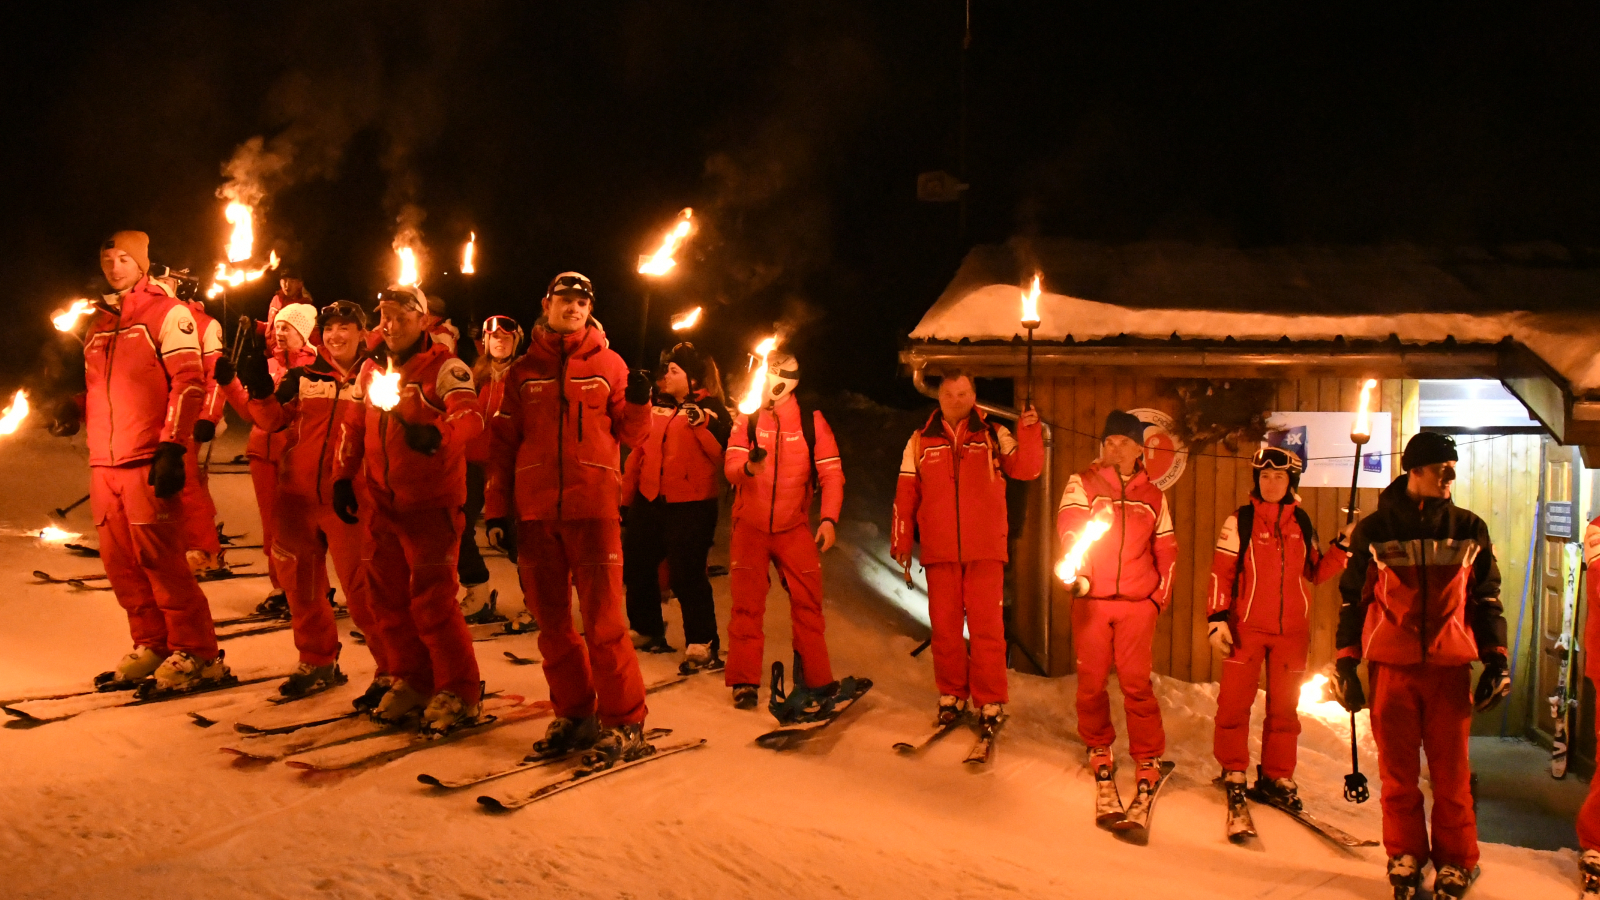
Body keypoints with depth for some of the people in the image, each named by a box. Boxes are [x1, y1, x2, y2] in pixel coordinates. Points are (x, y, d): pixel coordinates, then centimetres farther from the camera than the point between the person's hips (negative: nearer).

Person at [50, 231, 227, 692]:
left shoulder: (167, 312, -2)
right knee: (119, 560, 7)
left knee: (158, 557, -9)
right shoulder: (97, 323, 20)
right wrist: (75, 408, 6)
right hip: (104, 461, 7)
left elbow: (188, 381, -10)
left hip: (148, 459, -7)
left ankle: (196, 654, 0)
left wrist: (172, 447, -17)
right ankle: (151, 646, 19)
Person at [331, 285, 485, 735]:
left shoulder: (444, 367, -10)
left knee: (431, 600, -8)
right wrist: (344, 476, 17)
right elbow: (354, 425, 21)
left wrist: (437, 434, -45)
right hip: (382, 502, 7)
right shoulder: (371, 368, 11)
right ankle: (411, 681, 28)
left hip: (432, 503, -7)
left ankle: (458, 692, 8)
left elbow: (470, 416, -26)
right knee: (388, 596, 12)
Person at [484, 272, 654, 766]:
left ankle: (624, 724, 0)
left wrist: (637, 402, -14)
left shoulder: (608, 364, 8)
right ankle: (574, 715, 20)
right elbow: (503, 443, 12)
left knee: (603, 619, -8)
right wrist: (497, 507, 6)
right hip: (535, 508, 3)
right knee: (551, 619, 8)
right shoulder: (524, 371, 13)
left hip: (593, 507, -3)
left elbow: (630, 435, 6)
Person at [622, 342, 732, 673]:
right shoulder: (656, 407, 12)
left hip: (690, 507, -7)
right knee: (635, 567, 15)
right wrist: (626, 496, 19)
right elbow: (638, 452, 17)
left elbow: (723, 455, -15)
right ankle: (648, 632, 34)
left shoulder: (711, 410, -4)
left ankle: (702, 646, 2)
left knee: (687, 576, -9)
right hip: (648, 502, 7)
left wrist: (700, 423, -23)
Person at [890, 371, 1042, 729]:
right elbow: (905, 494, 10)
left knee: (987, 625, -3)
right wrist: (901, 542, 7)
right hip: (940, 550, 2)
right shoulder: (920, 441, 11)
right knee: (945, 624, 6)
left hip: (985, 550, -1)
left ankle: (990, 700, 6)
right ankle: (951, 695, 19)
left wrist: (1029, 431, -17)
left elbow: (1026, 469, -3)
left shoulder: (994, 436, 7)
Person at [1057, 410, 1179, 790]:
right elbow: (1069, 524, -11)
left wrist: (1161, 595, 10)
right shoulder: (1083, 484, 4)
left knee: (1136, 681, -4)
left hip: (1137, 603, 1)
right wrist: (1076, 569, -27)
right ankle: (1098, 746, 25)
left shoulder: (1153, 496, 12)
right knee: (1091, 680, 5)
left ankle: (1148, 756, 9)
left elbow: (1166, 549, 18)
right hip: (1090, 600, 0)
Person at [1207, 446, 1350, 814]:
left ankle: (1277, 776, 19)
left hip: (1292, 629, 3)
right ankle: (1233, 772, 13)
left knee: (1284, 705, 8)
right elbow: (1221, 571, -6)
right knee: (1235, 700, -1)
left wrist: (1342, 547, -1)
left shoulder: (1302, 523, 8)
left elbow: (1315, 572, 13)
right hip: (1246, 626, -3)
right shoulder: (1240, 521, -4)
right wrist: (1217, 618, -12)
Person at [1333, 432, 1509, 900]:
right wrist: (1346, 663, 4)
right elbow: (1352, 597, 7)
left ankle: (1455, 862, 17)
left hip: (1450, 666, 1)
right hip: (1391, 664, -1)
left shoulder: (1469, 529, 8)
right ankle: (1405, 856, 20)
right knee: (1398, 769, 6)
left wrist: (1496, 658, 7)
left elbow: (1486, 597, 14)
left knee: (1451, 770, 2)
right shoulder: (1374, 529, 3)